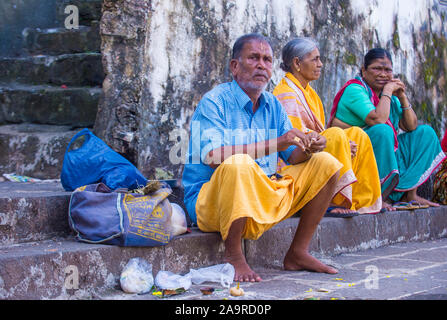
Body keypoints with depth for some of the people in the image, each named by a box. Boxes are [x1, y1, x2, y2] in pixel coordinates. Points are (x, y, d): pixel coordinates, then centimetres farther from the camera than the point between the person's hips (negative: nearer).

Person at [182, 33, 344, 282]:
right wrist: (273, 145, -28)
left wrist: (306, 150, -15)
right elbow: (212, 156, -25)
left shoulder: (273, 105, 12)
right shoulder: (215, 101, -10)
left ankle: (298, 253, 2)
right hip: (211, 200, -7)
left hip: (265, 194, 7)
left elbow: (292, 157, 10)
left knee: (326, 163, 2)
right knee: (239, 164, -39)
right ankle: (234, 255, -19)